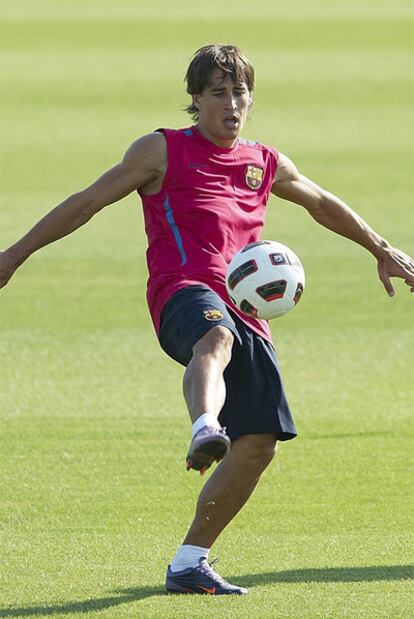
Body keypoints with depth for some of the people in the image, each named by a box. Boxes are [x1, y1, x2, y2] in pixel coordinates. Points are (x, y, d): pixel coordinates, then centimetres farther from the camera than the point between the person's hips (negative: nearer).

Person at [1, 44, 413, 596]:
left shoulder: (265, 164, 23)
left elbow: (322, 205, 41)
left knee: (260, 443, -2)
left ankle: (189, 564, 9)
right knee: (216, 340, -43)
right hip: (184, 294, -6)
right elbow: (87, 202, 10)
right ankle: (205, 432, -76)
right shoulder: (163, 151, 9)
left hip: (245, 312, 6)